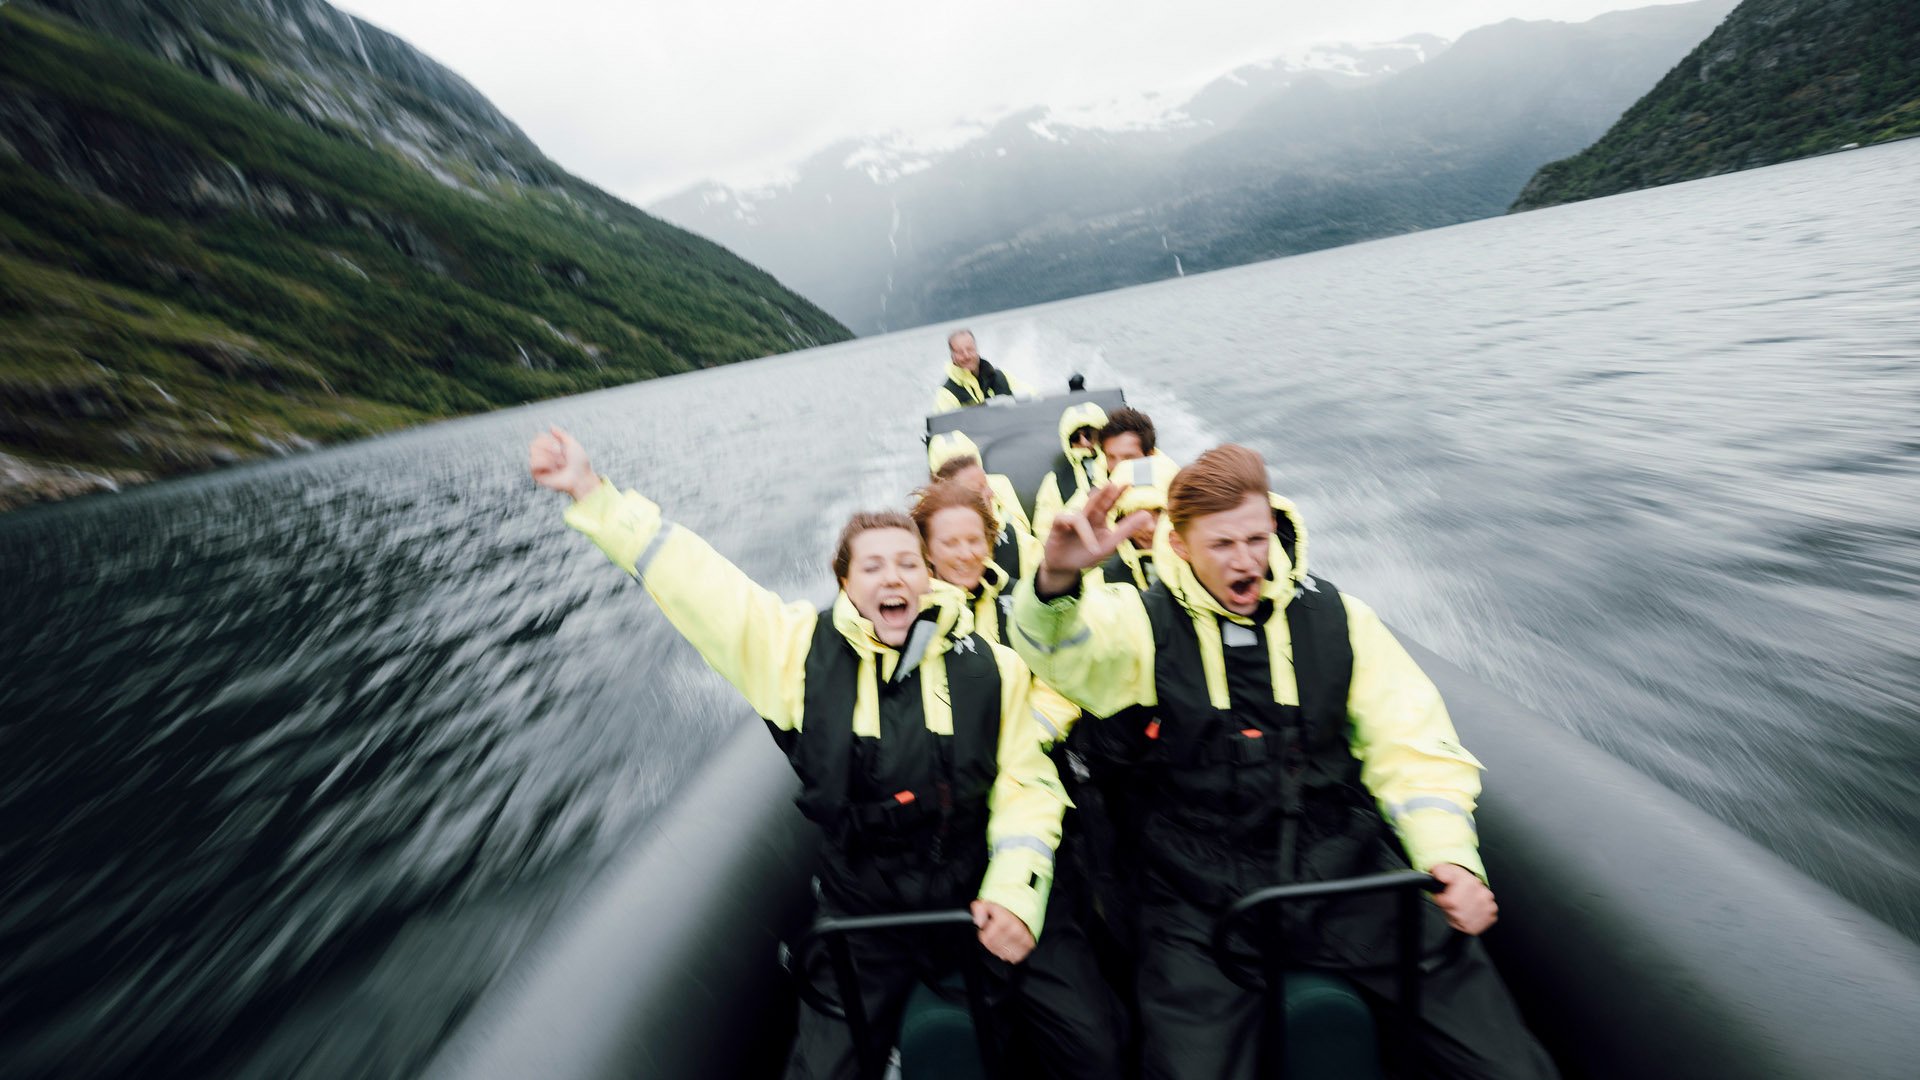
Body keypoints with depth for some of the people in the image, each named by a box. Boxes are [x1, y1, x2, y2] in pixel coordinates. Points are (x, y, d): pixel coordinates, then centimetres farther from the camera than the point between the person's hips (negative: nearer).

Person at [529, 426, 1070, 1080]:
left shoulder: (989, 666, -7)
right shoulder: (803, 649, -10)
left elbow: (1027, 781, -3)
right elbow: (692, 579, -10)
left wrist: (1014, 893, -13)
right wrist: (591, 492, -10)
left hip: (979, 911, 2)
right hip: (860, 922, 0)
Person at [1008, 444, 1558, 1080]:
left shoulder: (1335, 617, 6)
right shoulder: (1141, 623, -5)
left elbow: (1413, 747, 9)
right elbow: (1054, 647, -23)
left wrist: (1451, 855, -7)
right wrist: (1056, 578, -43)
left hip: (1345, 875, 3)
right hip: (1201, 901, -2)